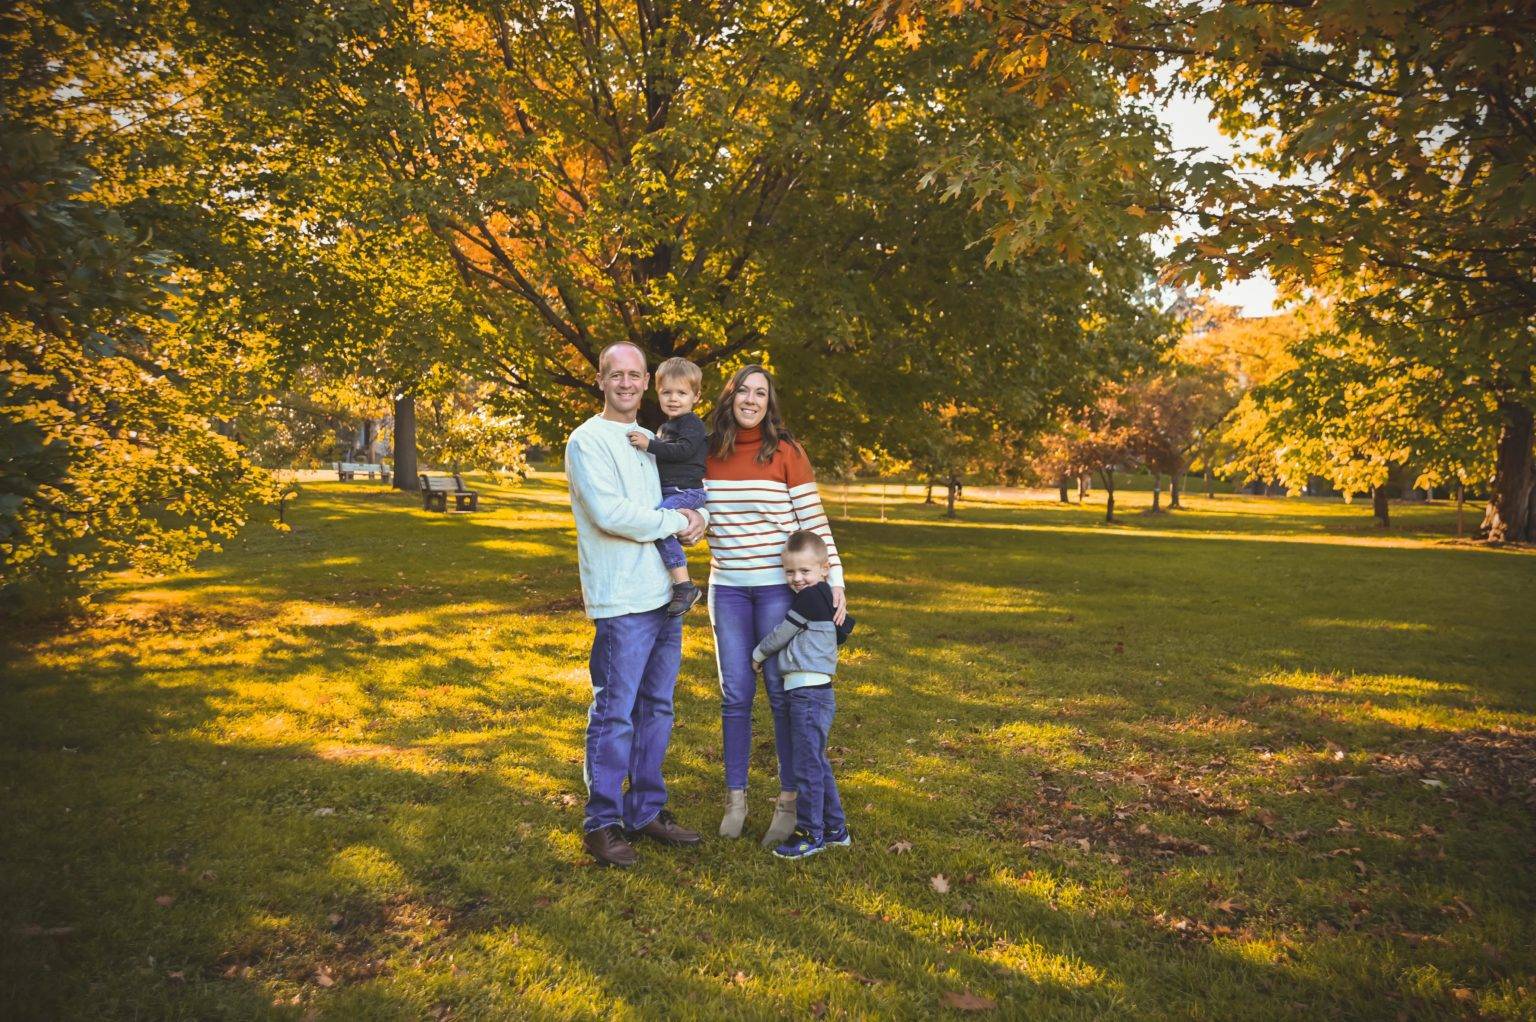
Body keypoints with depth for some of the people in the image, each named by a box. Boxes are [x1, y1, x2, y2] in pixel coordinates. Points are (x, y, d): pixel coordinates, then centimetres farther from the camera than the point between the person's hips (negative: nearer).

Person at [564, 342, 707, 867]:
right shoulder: (588, 440, -7)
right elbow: (609, 513, -20)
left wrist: (698, 517, -4)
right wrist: (674, 522, -11)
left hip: (665, 594, 8)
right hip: (622, 602, -8)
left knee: (656, 708, 14)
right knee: (614, 713, -2)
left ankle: (647, 809, 25)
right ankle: (602, 823, 9)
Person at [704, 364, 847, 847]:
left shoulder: (786, 453, -5)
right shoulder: (707, 454, 5)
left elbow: (813, 521, -6)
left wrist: (834, 581, -11)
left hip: (778, 585, -3)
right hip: (727, 587, 3)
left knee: (782, 692, 3)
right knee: (735, 693, 7)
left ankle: (789, 801, 15)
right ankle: (736, 797, 19)